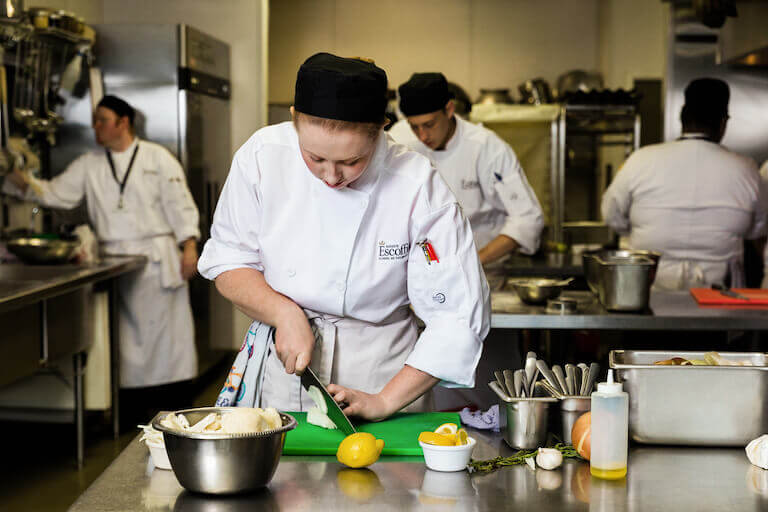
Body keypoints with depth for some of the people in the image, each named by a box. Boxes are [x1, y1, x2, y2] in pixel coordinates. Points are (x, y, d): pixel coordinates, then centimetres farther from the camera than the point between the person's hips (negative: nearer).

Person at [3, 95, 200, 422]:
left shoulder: (158, 158, 0)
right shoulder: (89, 165, 11)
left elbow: (180, 204, -3)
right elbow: (57, 193, 8)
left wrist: (189, 246, -10)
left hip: (158, 258, -3)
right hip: (115, 259, 3)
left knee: (164, 328, -1)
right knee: (127, 334, 4)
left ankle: (169, 402, 8)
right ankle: (137, 405, 13)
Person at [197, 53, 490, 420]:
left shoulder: (418, 187, -16)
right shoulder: (262, 157, -9)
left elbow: (458, 316, -14)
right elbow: (227, 260, 2)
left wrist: (384, 402, -16)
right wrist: (284, 314, -15)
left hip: (379, 370, 0)